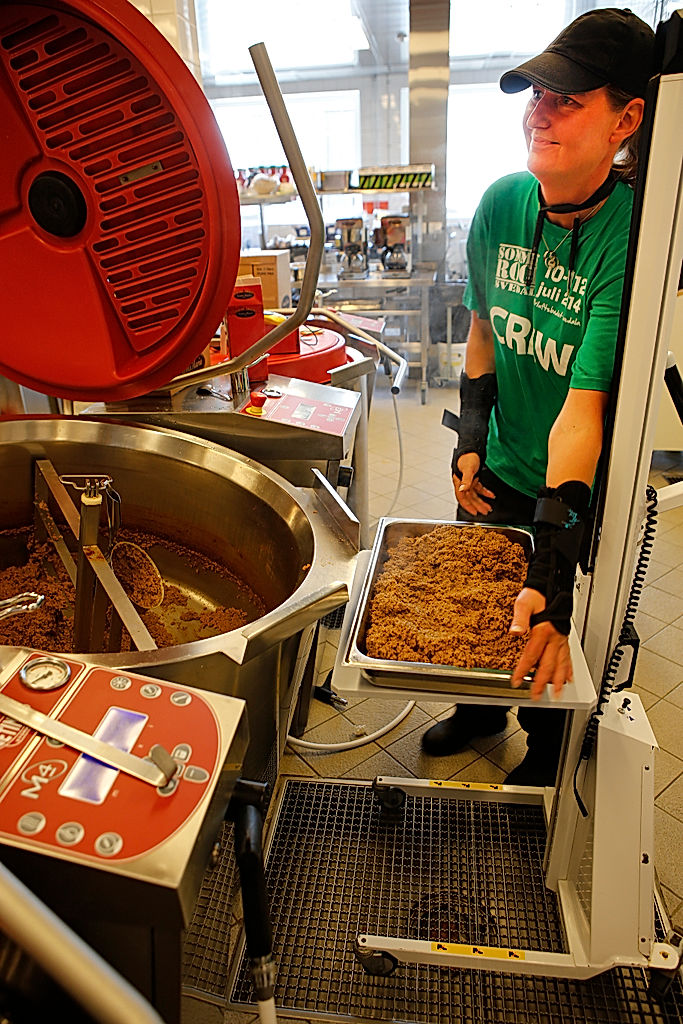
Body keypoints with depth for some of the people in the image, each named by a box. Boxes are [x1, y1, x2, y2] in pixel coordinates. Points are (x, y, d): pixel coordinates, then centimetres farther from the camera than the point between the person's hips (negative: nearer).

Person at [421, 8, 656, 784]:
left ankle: (544, 756, 47)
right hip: (497, 472, 5)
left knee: (545, 635, 14)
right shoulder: (502, 203, -7)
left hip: (578, 490, -5)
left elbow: (585, 407, -32)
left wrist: (552, 566, -38)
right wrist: (470, 437, -4)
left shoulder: (631, 238, -25)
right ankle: (480, 709, 55)